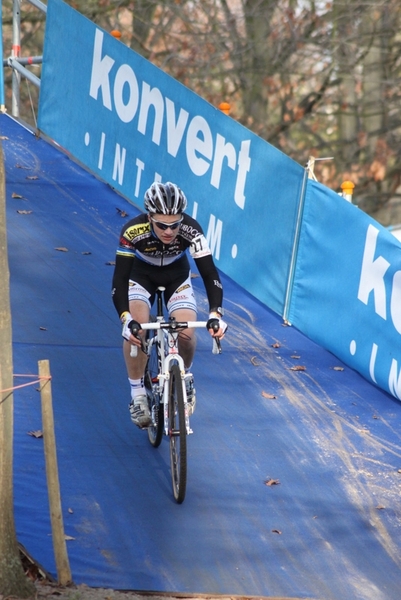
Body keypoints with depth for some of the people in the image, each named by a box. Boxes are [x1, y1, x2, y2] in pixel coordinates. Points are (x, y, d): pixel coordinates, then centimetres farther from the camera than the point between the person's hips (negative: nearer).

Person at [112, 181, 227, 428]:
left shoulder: (191, 230, -35)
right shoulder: (133, 231, -37)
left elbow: (210, 273, -33)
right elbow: (120, 279, -36)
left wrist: (216, 315, -46)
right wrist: (127, 319, -51)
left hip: (177, 276, 1)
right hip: (141, 275, -1)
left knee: (187, 333, -19)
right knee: (136, 328, -27)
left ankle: (184, 377, 14)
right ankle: (138, 394, -9)